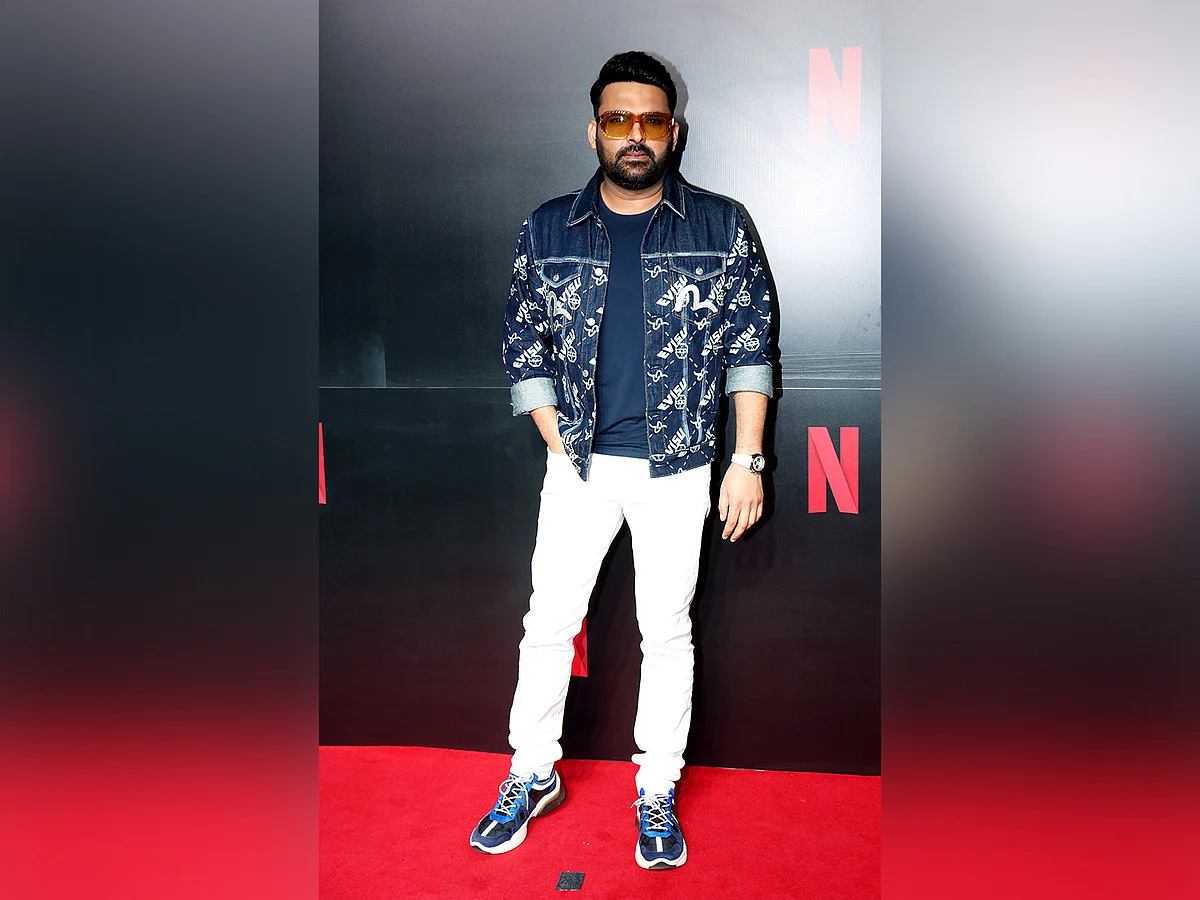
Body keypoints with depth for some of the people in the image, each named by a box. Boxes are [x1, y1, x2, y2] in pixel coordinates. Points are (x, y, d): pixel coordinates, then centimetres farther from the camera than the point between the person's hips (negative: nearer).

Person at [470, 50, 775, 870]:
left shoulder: (720, 228, 0)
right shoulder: (549, 230, 3)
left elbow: (749, 346, 0)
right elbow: (524, 340, 6)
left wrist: (748, 460, -6)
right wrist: (558, 443, -1)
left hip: (677, 467, -1)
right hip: (580, 464, 1)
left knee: (668, 631, 9)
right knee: (549, 622, 8)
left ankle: (658, 793, 27)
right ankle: (534, 776, 29)